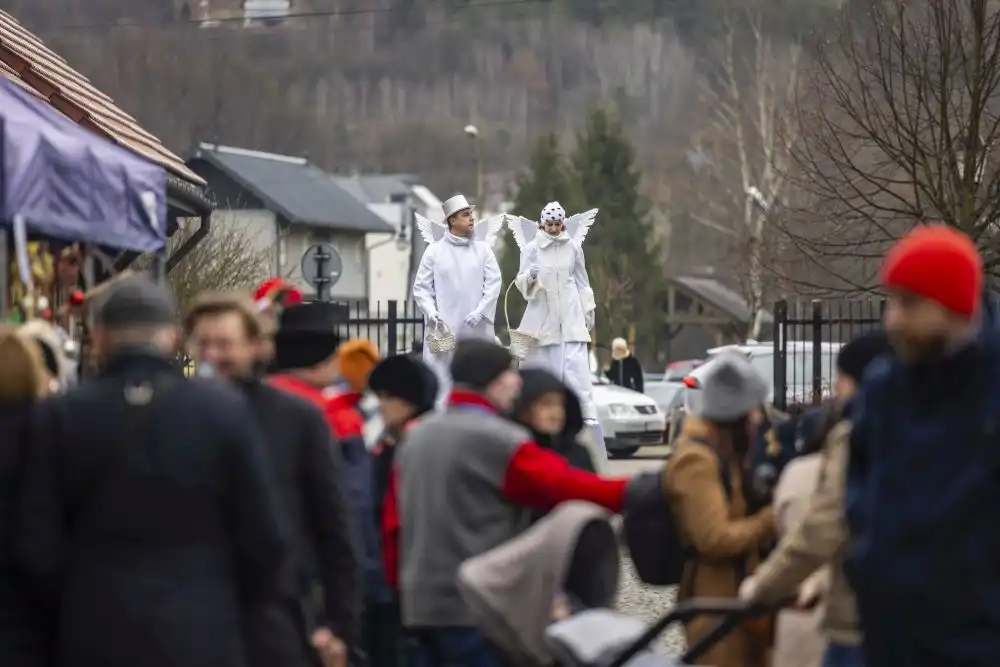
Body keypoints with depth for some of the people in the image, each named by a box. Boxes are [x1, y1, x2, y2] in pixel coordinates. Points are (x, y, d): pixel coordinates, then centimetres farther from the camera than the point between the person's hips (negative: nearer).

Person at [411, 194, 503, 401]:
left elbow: (493, 283, 2)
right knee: (440, 378, -5)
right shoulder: (435, 250, 3)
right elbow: (421, 287, 4)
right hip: (443, 329, -2)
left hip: (477, 330, 2)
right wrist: (431, 312, -11)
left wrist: (480, 311, -10)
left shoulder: (483, 249, 7)